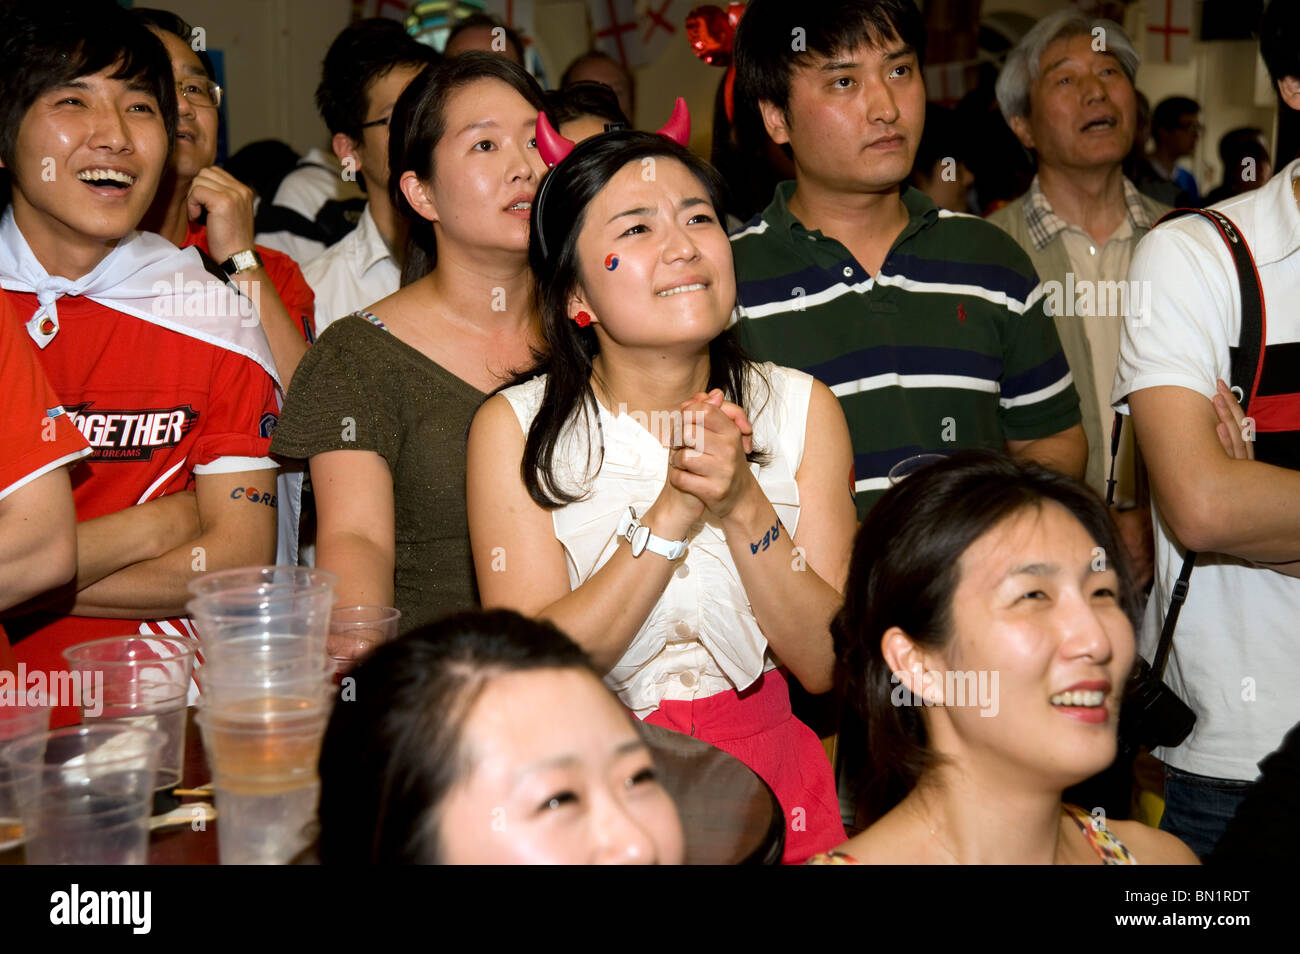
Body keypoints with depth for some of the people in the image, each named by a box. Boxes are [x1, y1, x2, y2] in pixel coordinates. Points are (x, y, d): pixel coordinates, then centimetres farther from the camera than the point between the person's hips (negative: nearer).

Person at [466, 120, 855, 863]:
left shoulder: (802, 410, 1)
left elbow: (828, 665, -4)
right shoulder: (515, 429, -5)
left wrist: (743, 507, -18)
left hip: (769, 774, 2)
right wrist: (674, 510, -20)